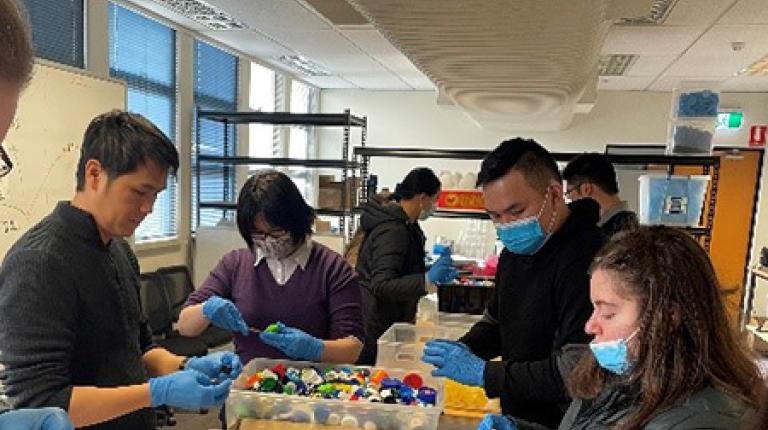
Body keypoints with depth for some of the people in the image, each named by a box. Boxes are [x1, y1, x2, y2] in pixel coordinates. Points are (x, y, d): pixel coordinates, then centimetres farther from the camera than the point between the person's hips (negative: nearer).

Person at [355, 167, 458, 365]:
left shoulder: (402, 223, 9)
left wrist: (434, 273, 13)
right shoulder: (393, 230, -21)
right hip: (377, 329, -9)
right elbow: (380, 286, -28)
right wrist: (428, 279, -34)